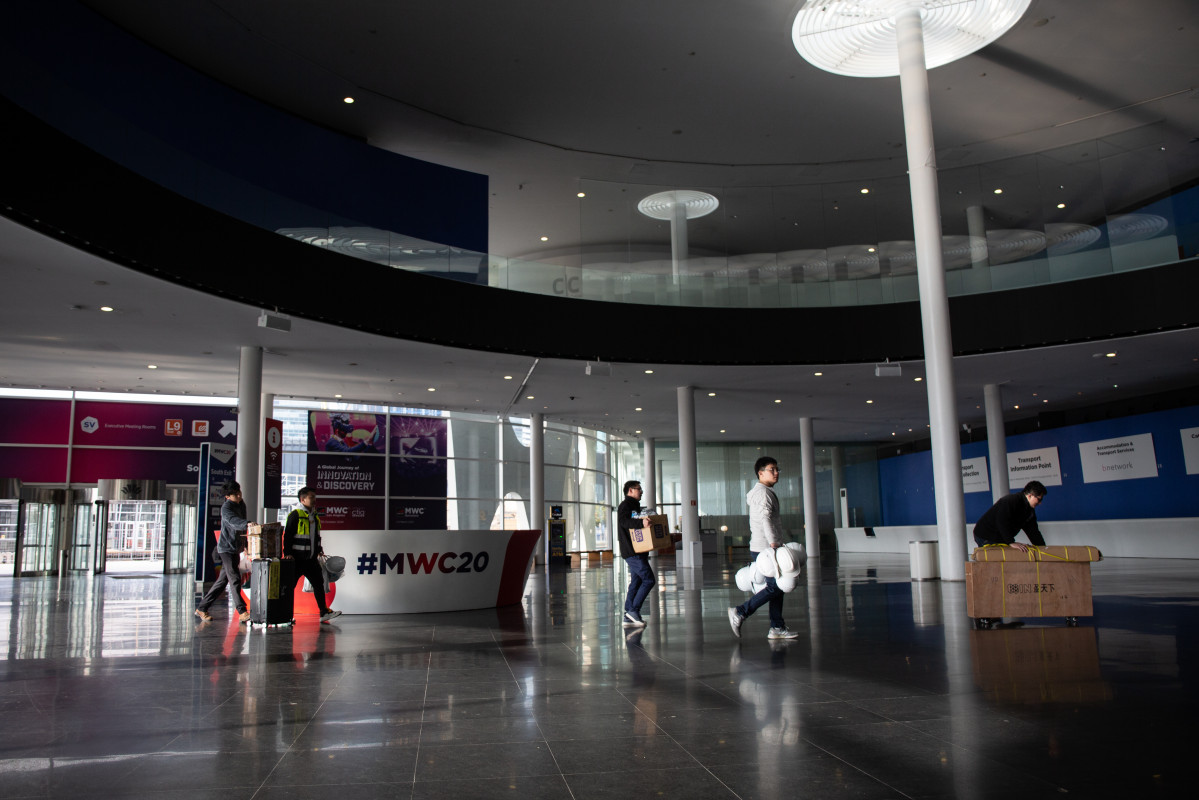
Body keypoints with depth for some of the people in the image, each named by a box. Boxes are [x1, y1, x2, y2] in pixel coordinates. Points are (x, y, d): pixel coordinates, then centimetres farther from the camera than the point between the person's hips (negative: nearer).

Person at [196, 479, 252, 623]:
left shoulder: (241, 505, 11)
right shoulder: (226, 507, -15)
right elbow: (234, 521, -36)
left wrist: (244, 544, 23)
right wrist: (247, 524, -53)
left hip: (235, 548, 9)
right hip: (226, 547, -9)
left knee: (223, 580, 12)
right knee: (235, 579, -14)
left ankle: (202, 608, 23)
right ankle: (242, 612, -16)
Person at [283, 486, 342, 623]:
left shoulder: (315, 517, 14)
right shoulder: (295, 515, -10)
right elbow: (287, 535, -12)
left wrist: (319, 550, 18)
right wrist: (287, 553, -18)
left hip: (311, 559, 8)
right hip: (297, 559, -8)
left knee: (318, 583, 8)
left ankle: (324, 612, 13)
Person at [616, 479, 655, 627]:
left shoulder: (634, 506, 25)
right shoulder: (625, 505, -8)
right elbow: (624, 521, -27)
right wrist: (641, 523, -40)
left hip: (637, 552, 10)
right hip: (631, 552, -10)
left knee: (636, 582, 8)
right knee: (649, 580, -14)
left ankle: (629, 617, 9)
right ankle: (633, 610, -11)